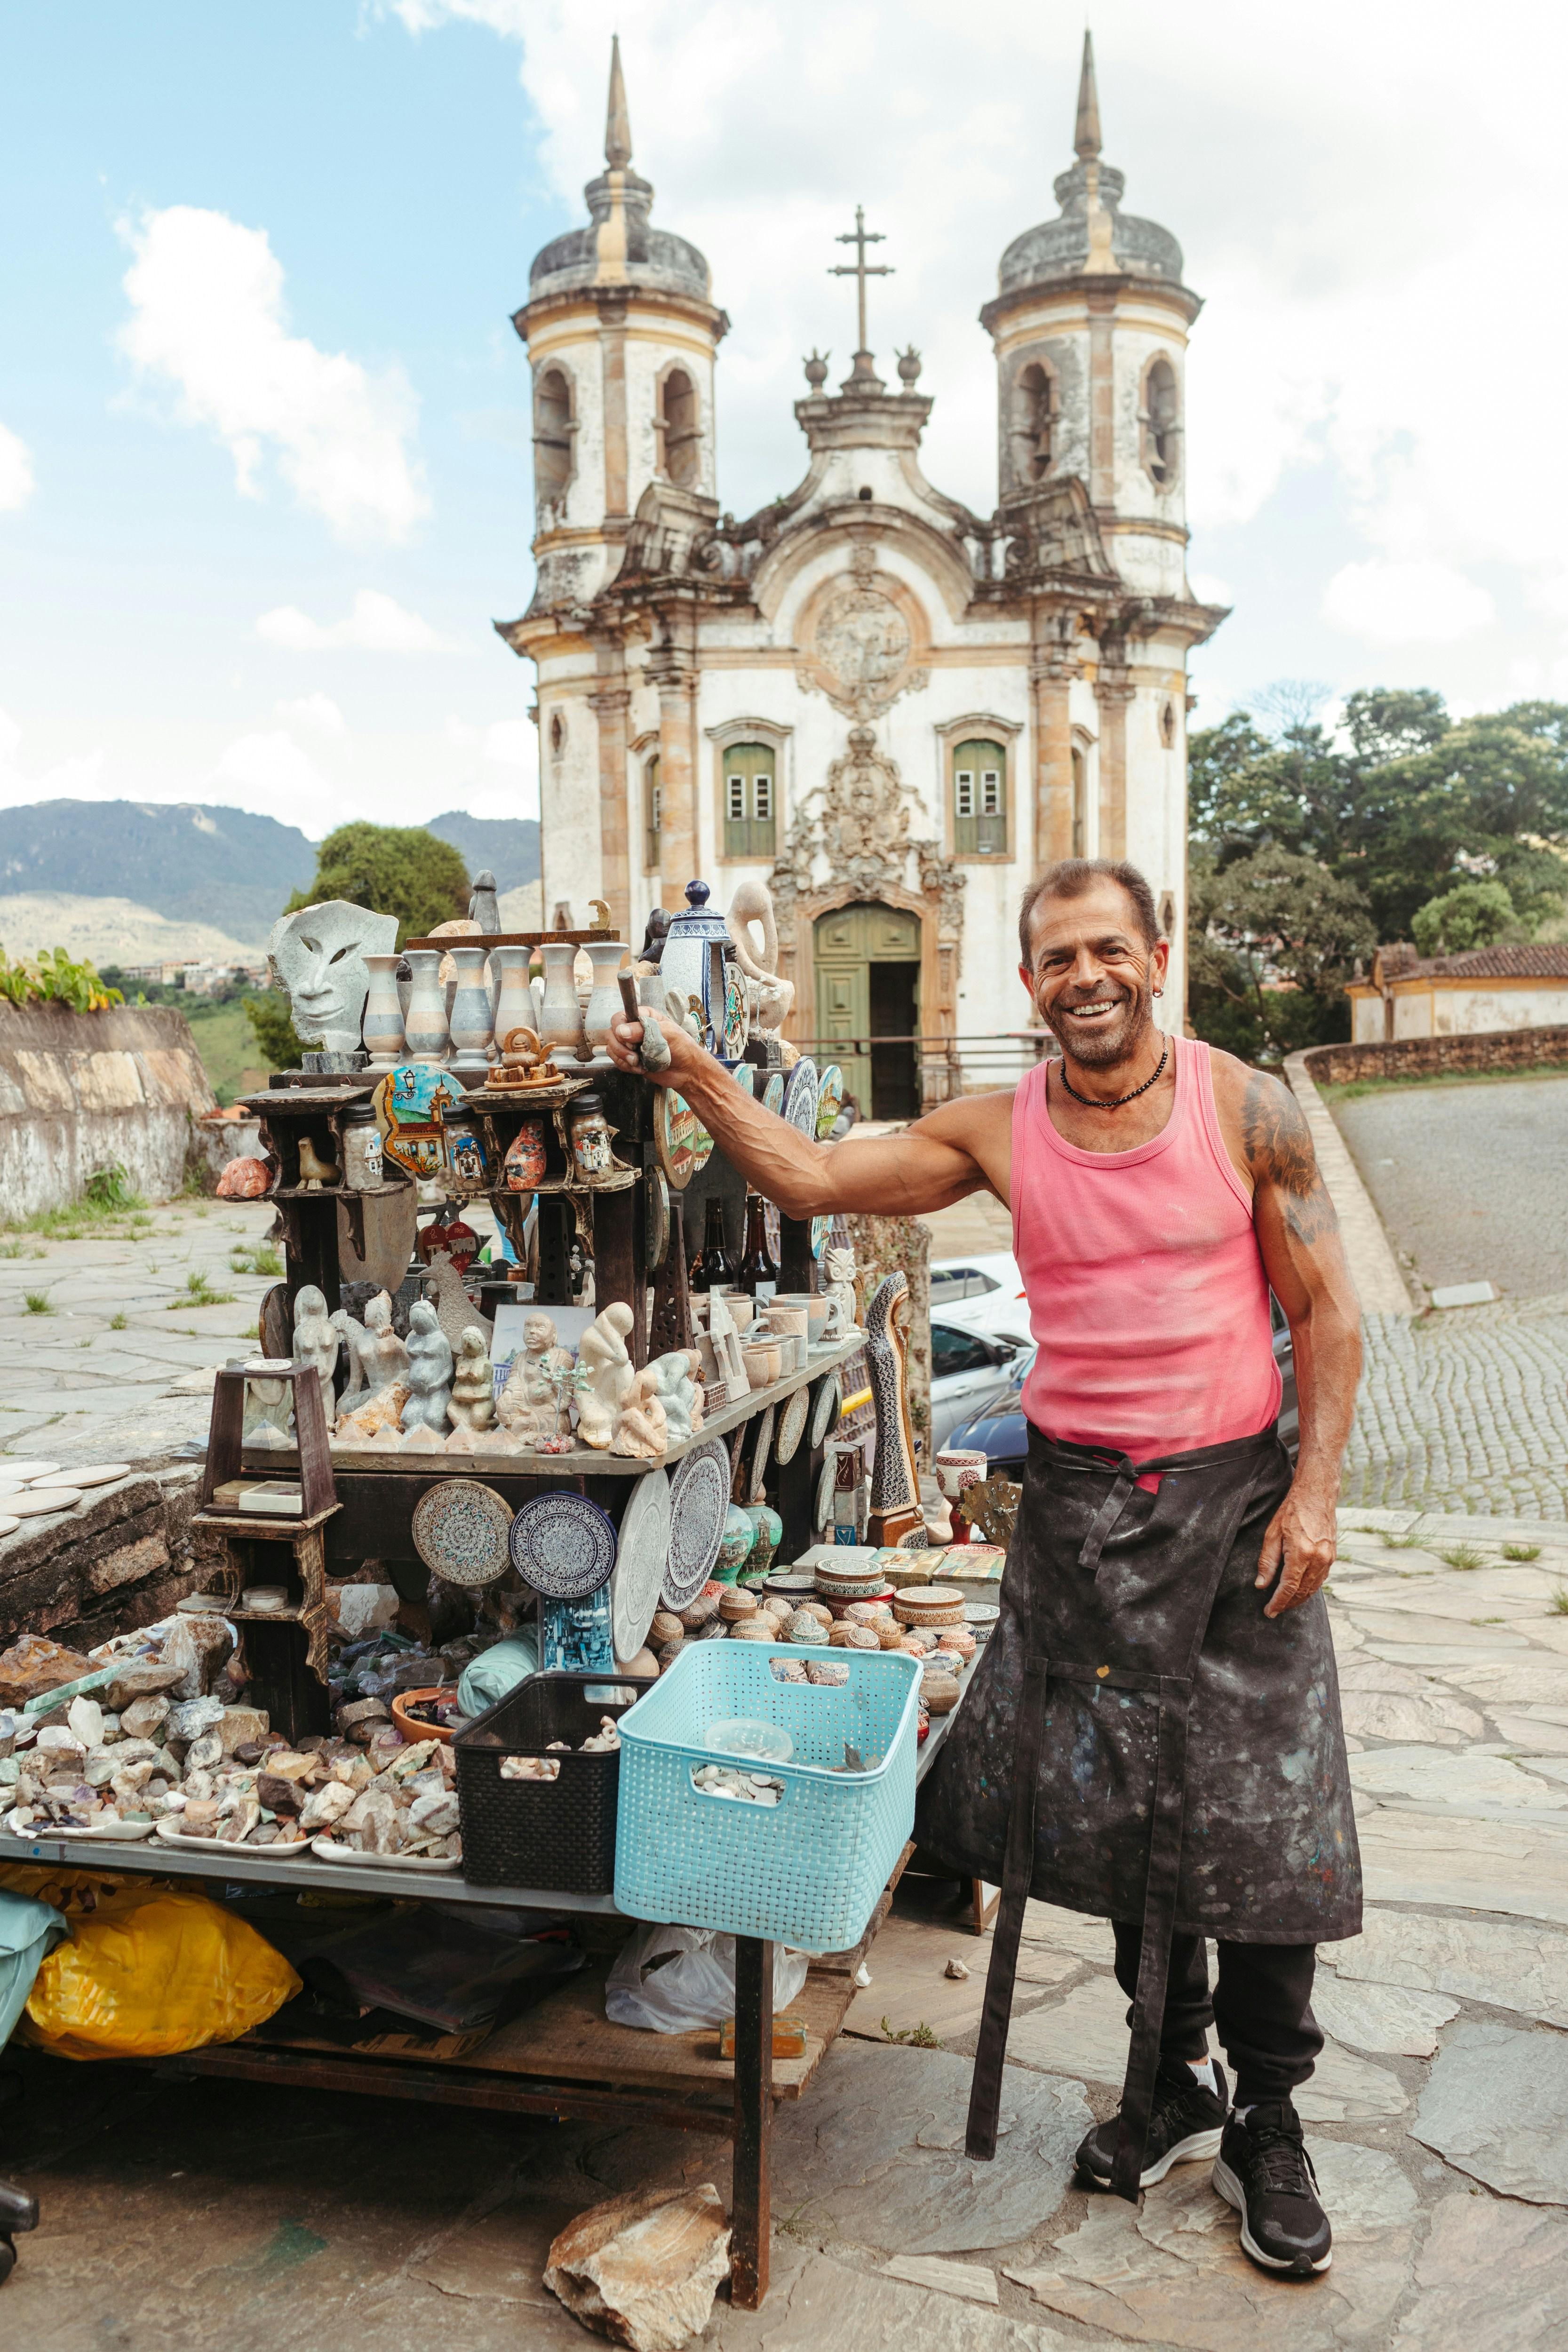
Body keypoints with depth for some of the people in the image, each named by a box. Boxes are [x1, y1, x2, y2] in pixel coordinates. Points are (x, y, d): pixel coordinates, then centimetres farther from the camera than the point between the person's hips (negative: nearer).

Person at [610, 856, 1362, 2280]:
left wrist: (1314, 1488, -10)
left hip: (1234, 1495, -2)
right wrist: (695, 1076, -7)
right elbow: (809, 1178, 3)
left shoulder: (1248, 1110, -6)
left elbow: (1326, 1311, -3)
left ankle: (1268, 2124, 24)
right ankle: (1174, 2080, 33)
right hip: (1080, 1505, 2)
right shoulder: (1000, 1132, -1)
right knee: (1113, 1798, 10)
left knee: (1261, 1815, 3)